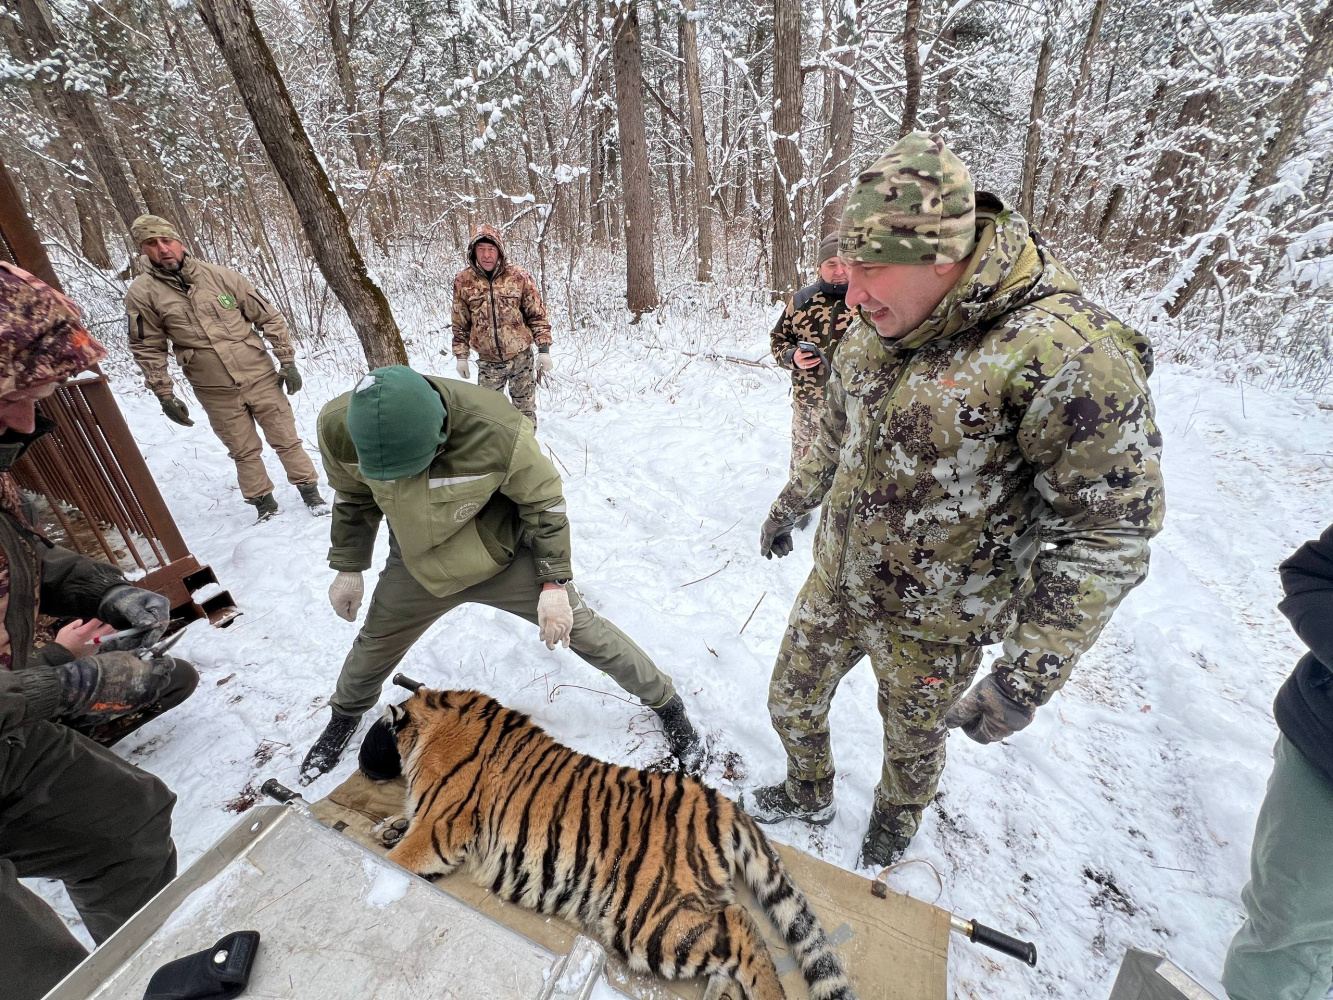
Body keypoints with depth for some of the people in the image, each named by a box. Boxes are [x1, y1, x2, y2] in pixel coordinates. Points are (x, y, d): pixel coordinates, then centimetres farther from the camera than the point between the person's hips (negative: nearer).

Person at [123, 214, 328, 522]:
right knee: (244, 452, 10)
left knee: (286, 439, 5)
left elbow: (269, 318, 2)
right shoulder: (142, 294, -2)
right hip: (216, 393, 1)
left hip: (261, 377, 0)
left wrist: (287, 361, -2)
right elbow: (148, 349, 4)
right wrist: (165, 396, 1)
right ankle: (264, 503, 25)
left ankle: (310, 490, 19)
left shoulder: (220, 276, -3)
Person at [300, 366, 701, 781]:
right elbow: (354, 499, 0)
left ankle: (665, 702, 23)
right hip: (417, 567, 4)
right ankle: (346, 714, 58)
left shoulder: (498, 431, -36)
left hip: (506, 557, -3)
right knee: (376, 646, 23)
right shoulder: (338, 428, -23)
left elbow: (544, 501, -18)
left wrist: (555, 583, -17)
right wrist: (347, 568, 5)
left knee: (585, 632, 0)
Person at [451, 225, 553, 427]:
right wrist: (461, 356, 7)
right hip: (488, 362, 1)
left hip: (521, 358, -1)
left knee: (526, 409, 10)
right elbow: (460, 323, 7)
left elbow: (537, 314, -1)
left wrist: (544, 349, -5)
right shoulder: (463, 281, -2)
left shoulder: (519, 276, -6)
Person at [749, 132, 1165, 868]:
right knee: (790, 702, 23)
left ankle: (892, 830, 58)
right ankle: (808, 794, 55)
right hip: (834, 583, 6)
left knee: (913, 744, 23)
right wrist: (793, 502, 21)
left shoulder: (1067, 356, -28)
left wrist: (1029, 676, -21)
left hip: (931, 626, -5)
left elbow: (1109, 536, -21)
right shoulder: (873, 329, -6)